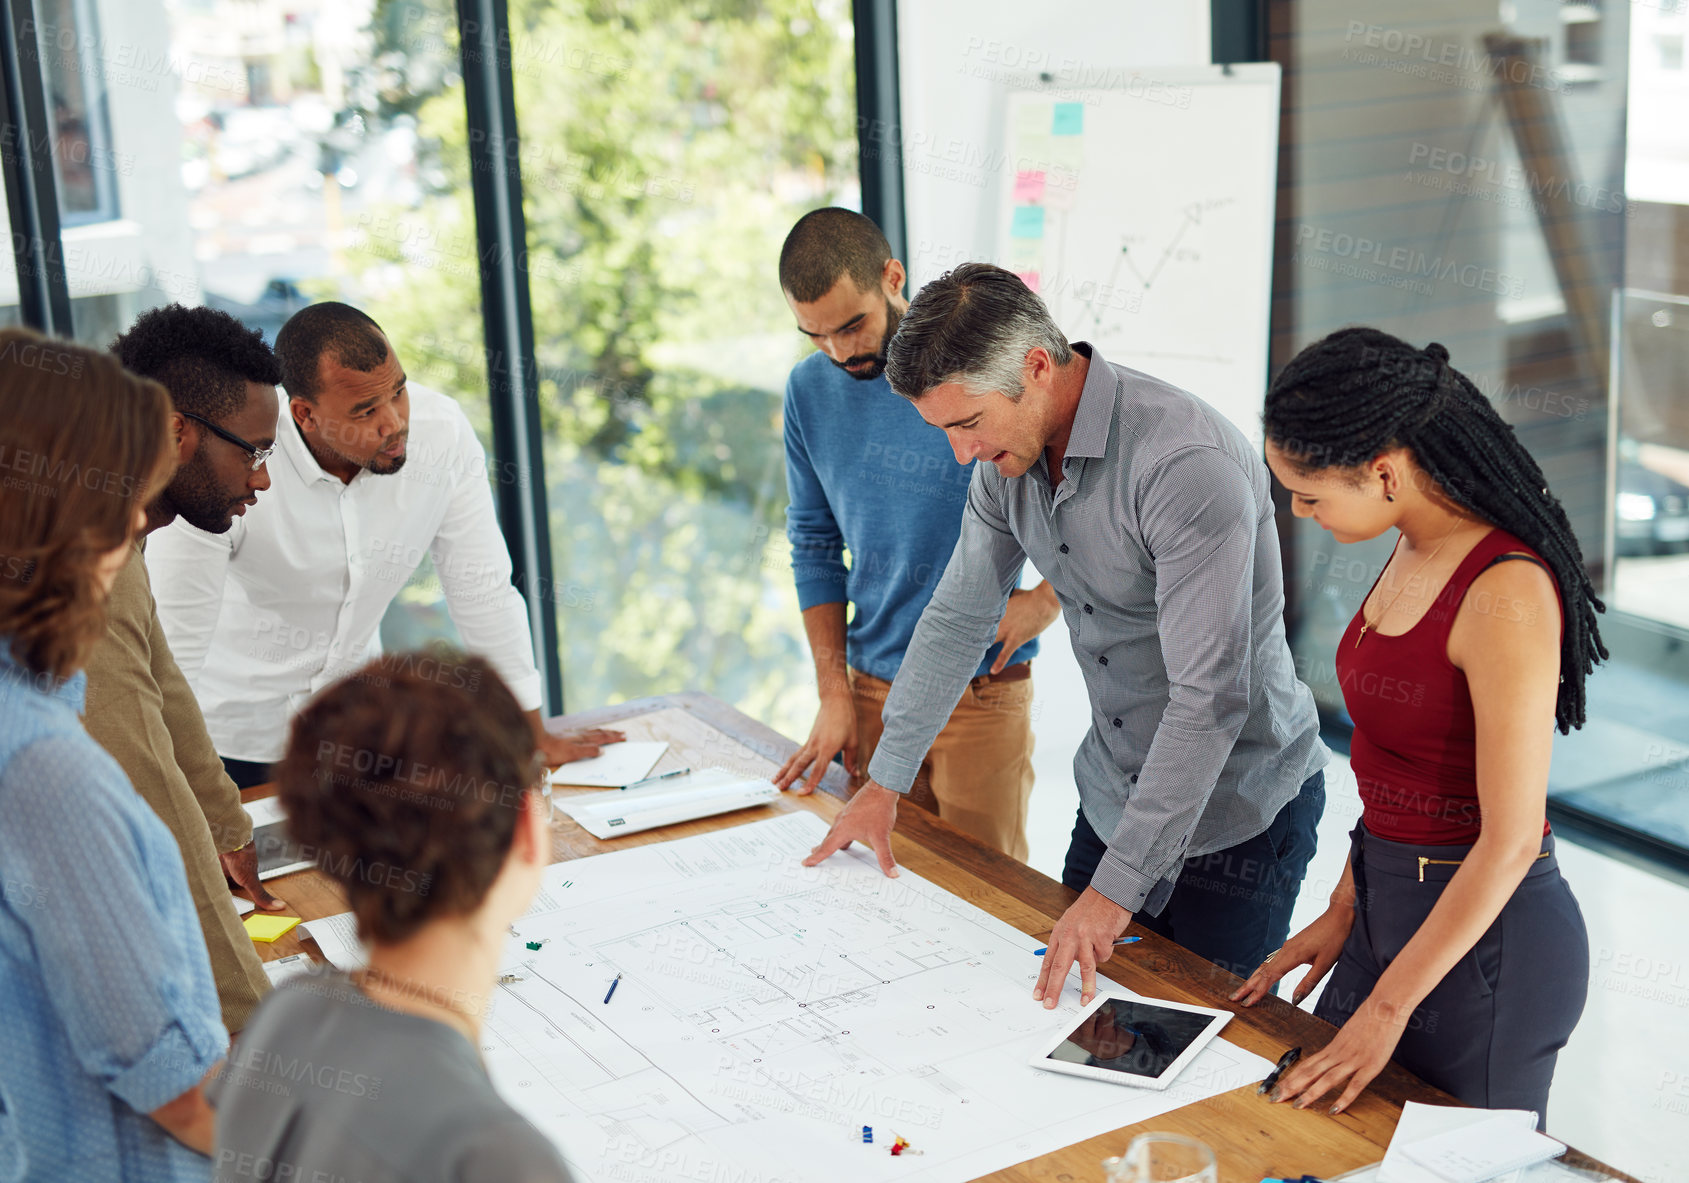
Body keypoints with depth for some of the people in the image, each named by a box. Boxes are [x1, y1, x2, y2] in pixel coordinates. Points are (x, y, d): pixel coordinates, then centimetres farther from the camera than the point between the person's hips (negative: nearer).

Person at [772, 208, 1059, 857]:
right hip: (870, 687, 4)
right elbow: (815, 543, 9)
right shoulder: (809, 390, 2)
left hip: (981, 691, -4)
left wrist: (1049, 598, -14)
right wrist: (835, 694, 4)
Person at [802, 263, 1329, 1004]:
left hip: (1235, 808, -7)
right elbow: (958, 615, 10)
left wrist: (1118, 887, -32)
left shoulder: (1188, 464, -30)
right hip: (1112, 791, 7)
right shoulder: (1011, 450, -3)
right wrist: (885, 782, 13)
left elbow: (1211, 699, -32)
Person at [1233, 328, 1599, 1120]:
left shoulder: (1506, 594, -25)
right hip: (1394, 905, 9)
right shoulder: (1414, 555, 3)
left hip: (1482, 935, -9)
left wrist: (1387, 1008, -18)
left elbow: (1510, 839, -23)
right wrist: (1345, 911, 12)